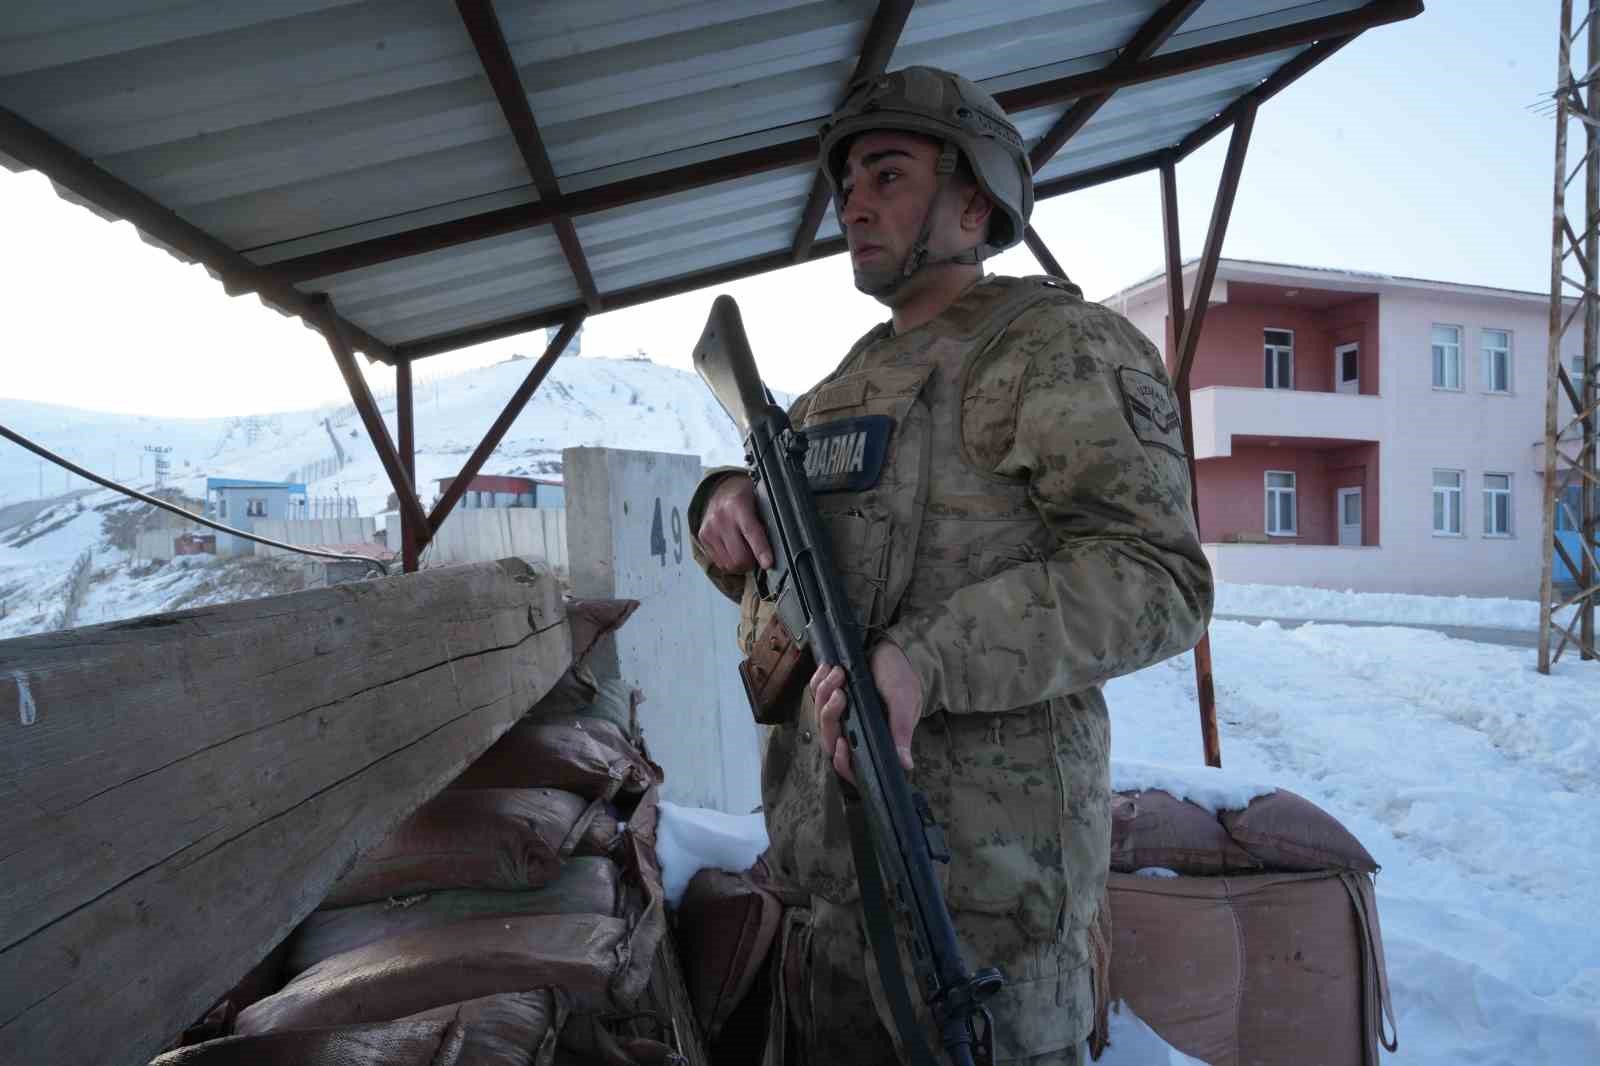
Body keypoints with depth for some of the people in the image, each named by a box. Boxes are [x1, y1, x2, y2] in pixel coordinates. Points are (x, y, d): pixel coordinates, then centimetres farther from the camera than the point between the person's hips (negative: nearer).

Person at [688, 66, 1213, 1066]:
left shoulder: (1059, 345, -8)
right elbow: (770, 576, 20)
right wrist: (728, 504, -3)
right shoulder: (857, 376, 17)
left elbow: (1157, 576, -19)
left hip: (982, 861, -8)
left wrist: (930, 659, -30)